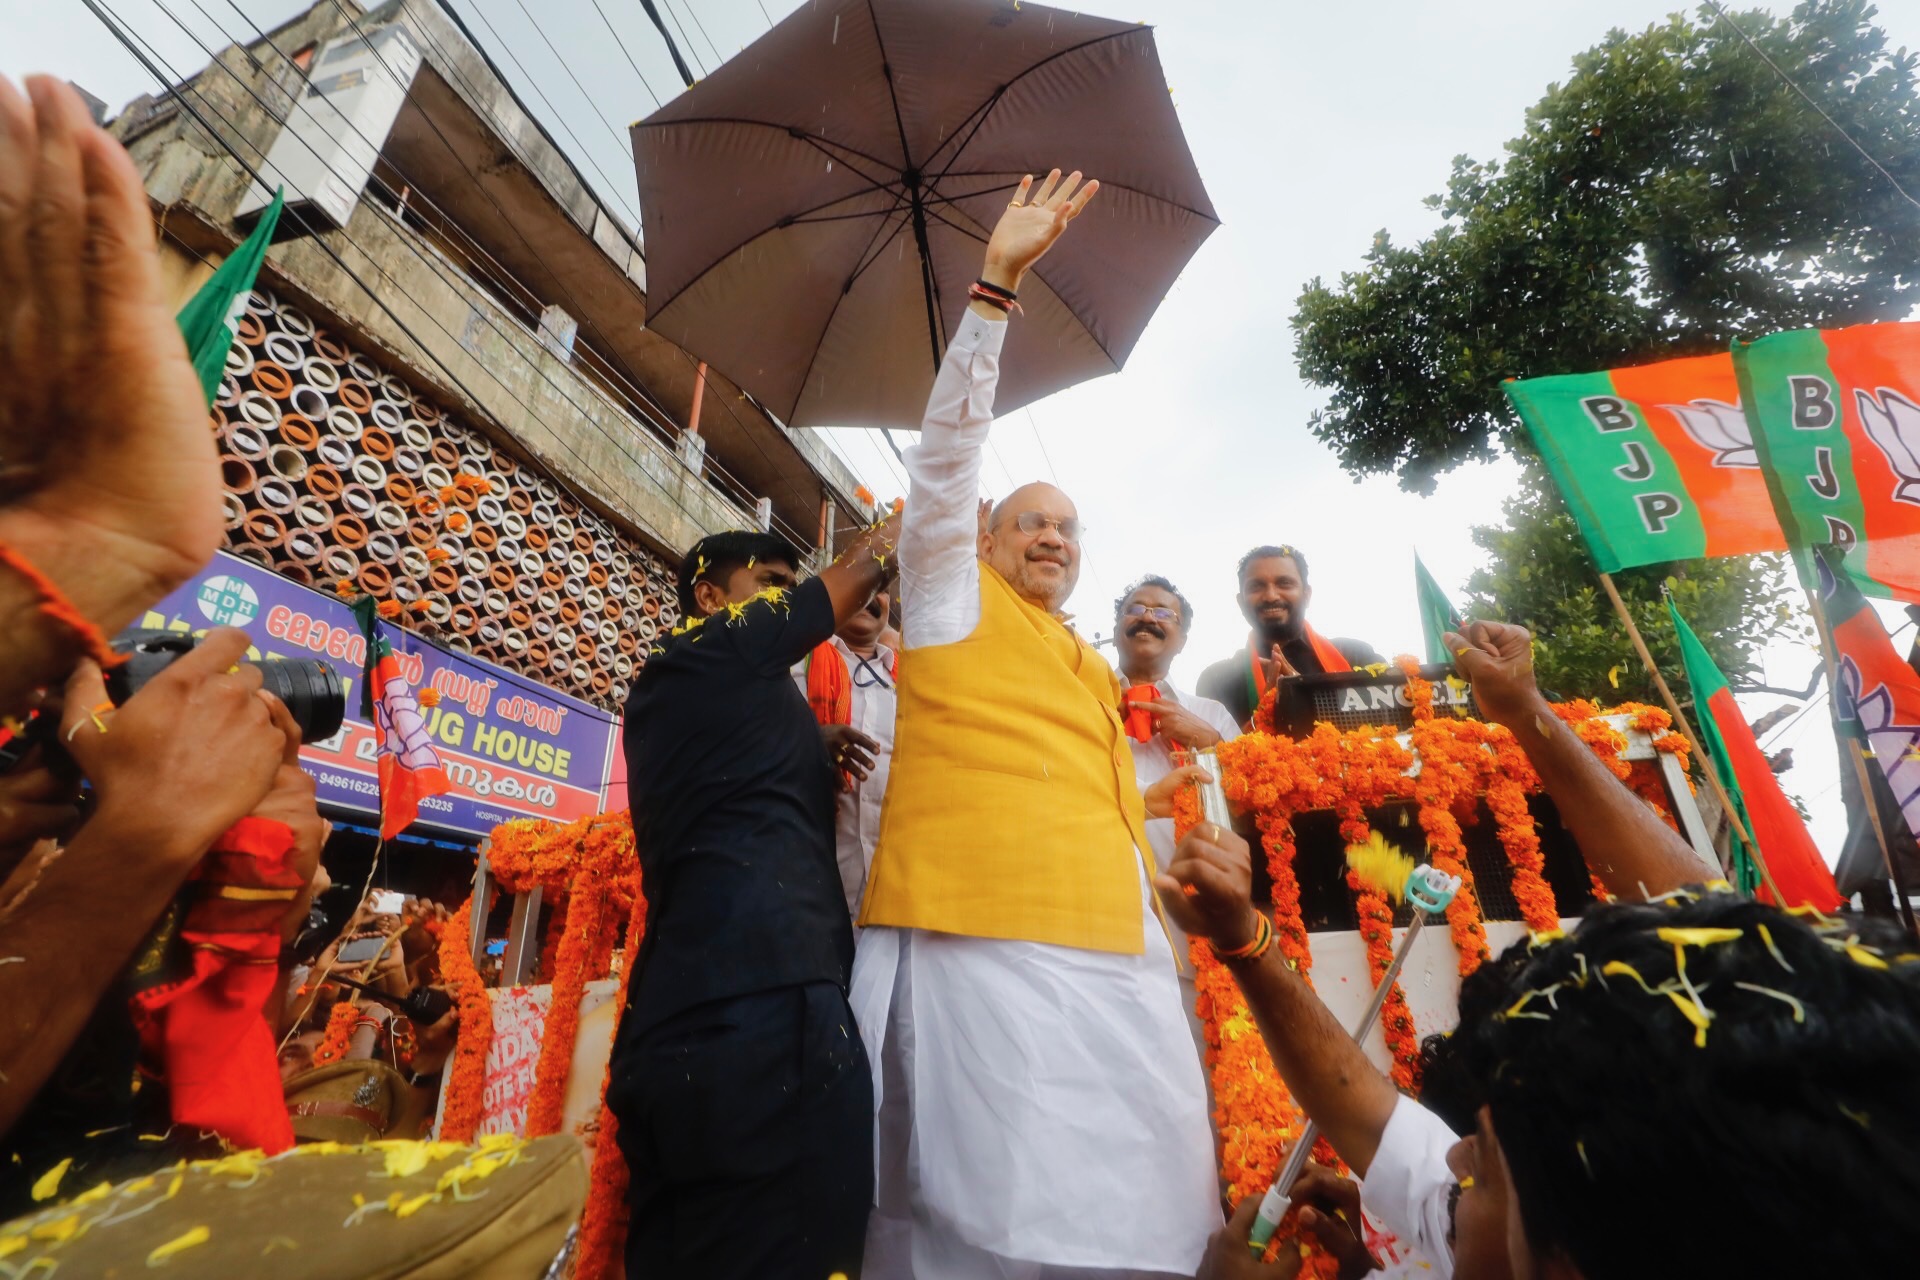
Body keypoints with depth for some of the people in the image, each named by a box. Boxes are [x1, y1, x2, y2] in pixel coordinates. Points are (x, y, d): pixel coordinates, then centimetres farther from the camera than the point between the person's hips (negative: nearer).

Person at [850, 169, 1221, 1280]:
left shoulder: (1100, 679, 26)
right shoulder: (952, 598, 10)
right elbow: (949, 444, -1)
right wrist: (997, 286, -6)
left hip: (1115, 961, 6)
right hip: (978, 945, -6)